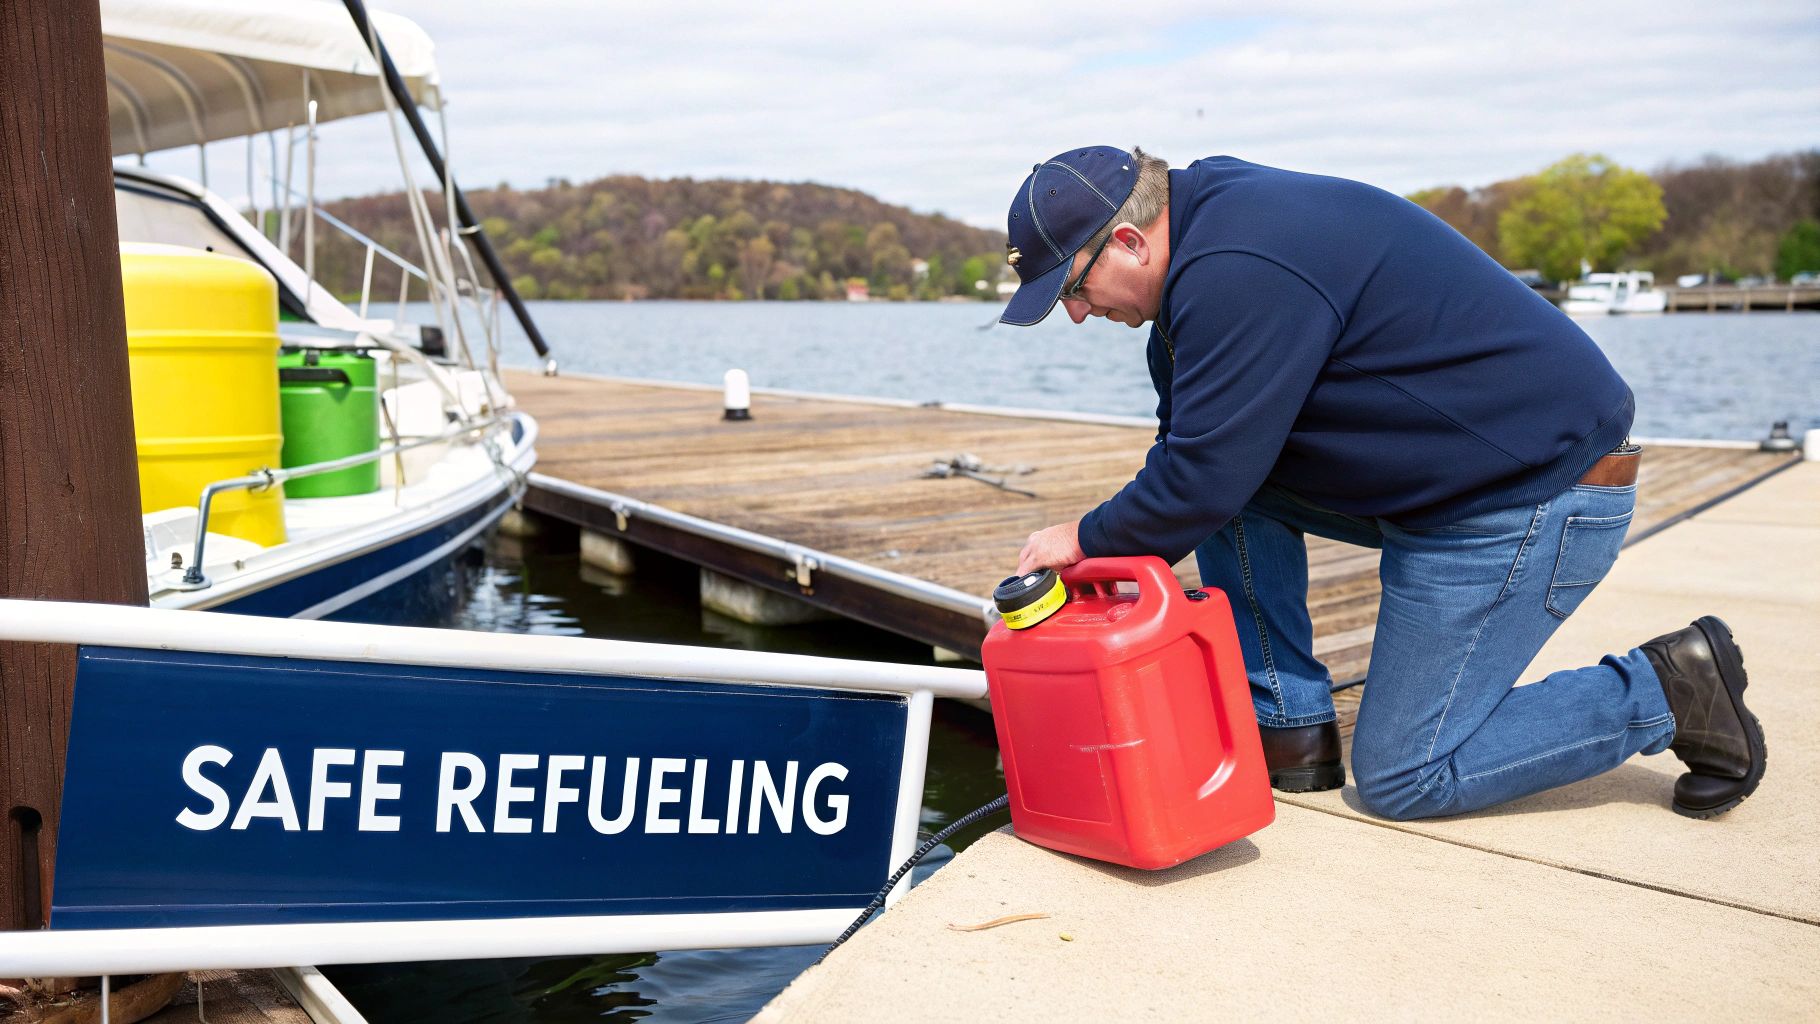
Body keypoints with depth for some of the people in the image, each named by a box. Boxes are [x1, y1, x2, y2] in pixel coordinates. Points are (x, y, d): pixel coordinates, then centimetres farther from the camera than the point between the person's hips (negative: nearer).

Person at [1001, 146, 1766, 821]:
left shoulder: (1237, 271, -25)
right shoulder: (1212, 222, 8)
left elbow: (1205, 480, -26)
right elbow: (1192, 451, 13)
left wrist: (1089, 539, -8)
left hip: (1543, 490, -10)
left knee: (1400, 778, -4)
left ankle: (1669, 693, 6)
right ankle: (1289, 732, 7)